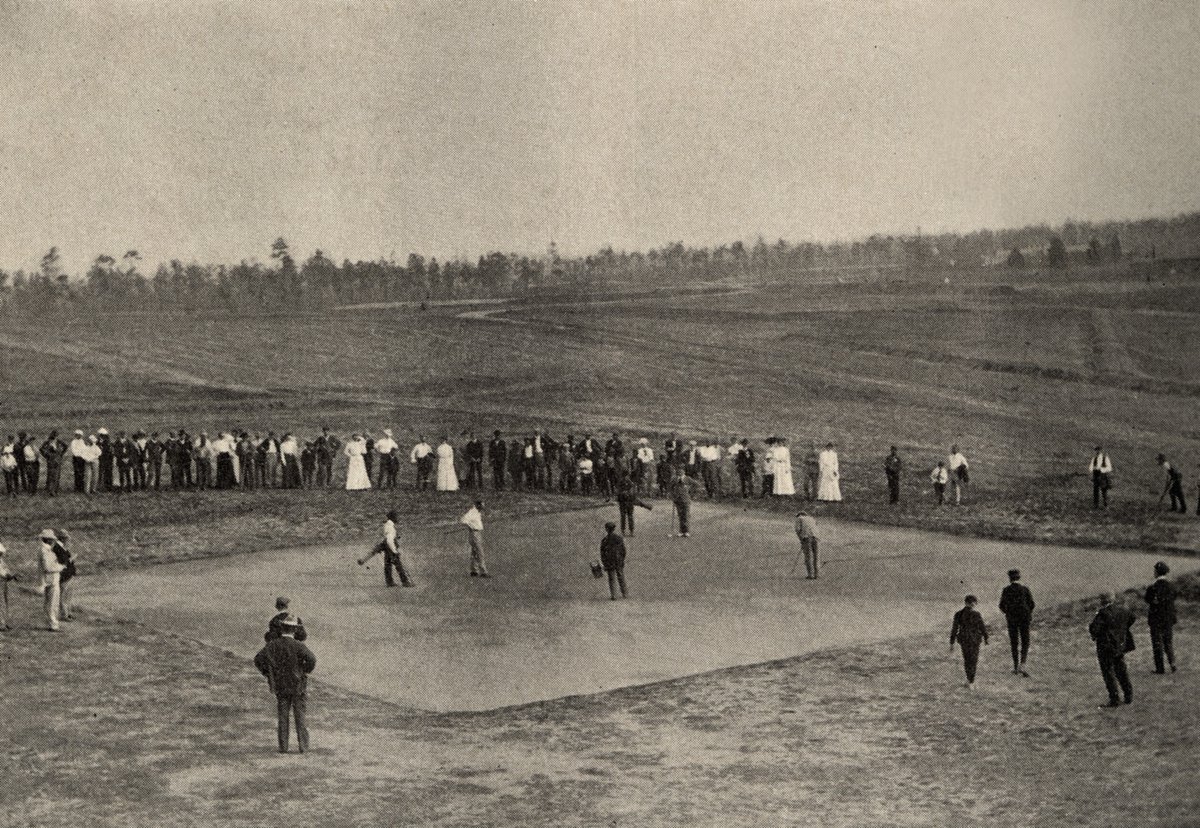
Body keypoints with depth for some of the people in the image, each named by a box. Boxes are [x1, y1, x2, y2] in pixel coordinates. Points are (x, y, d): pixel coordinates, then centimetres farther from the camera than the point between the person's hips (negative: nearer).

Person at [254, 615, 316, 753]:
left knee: (282, 717, 10)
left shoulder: (273, 645, -4)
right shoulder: (297, 646, -15)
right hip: (298, 686, -2)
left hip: (280, 687, 2)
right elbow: (311, 659, -29)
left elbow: (258, 660, -8)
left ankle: (283, 746, 8)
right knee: (299, 716, 8)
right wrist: (305, 672, -11)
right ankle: (303, 745, 9)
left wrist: (268, 674, 2)